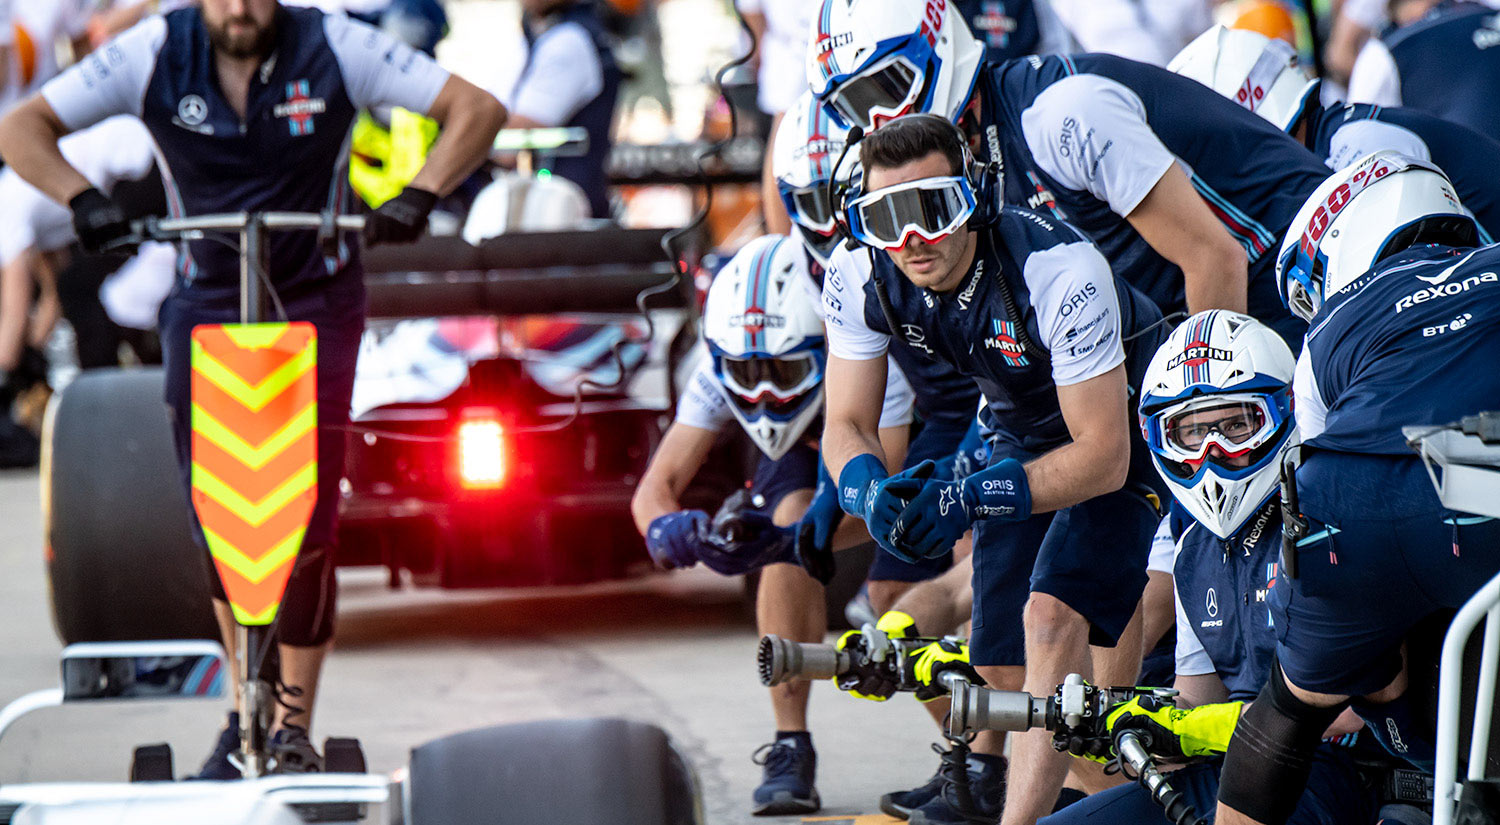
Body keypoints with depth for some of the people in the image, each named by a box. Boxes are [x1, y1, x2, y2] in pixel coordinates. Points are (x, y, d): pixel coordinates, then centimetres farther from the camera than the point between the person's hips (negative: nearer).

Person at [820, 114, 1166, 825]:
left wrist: (969, 499, -43)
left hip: (1125, 423, -6)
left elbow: (1103, 455, -33)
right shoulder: (858, 279, -21)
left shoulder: (1059, 271, -38)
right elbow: (847, 425, -12)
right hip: (1025, 433, 6)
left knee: (1055, 613, -26)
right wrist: (872, 491, -35)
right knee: (1001, 660, 6)